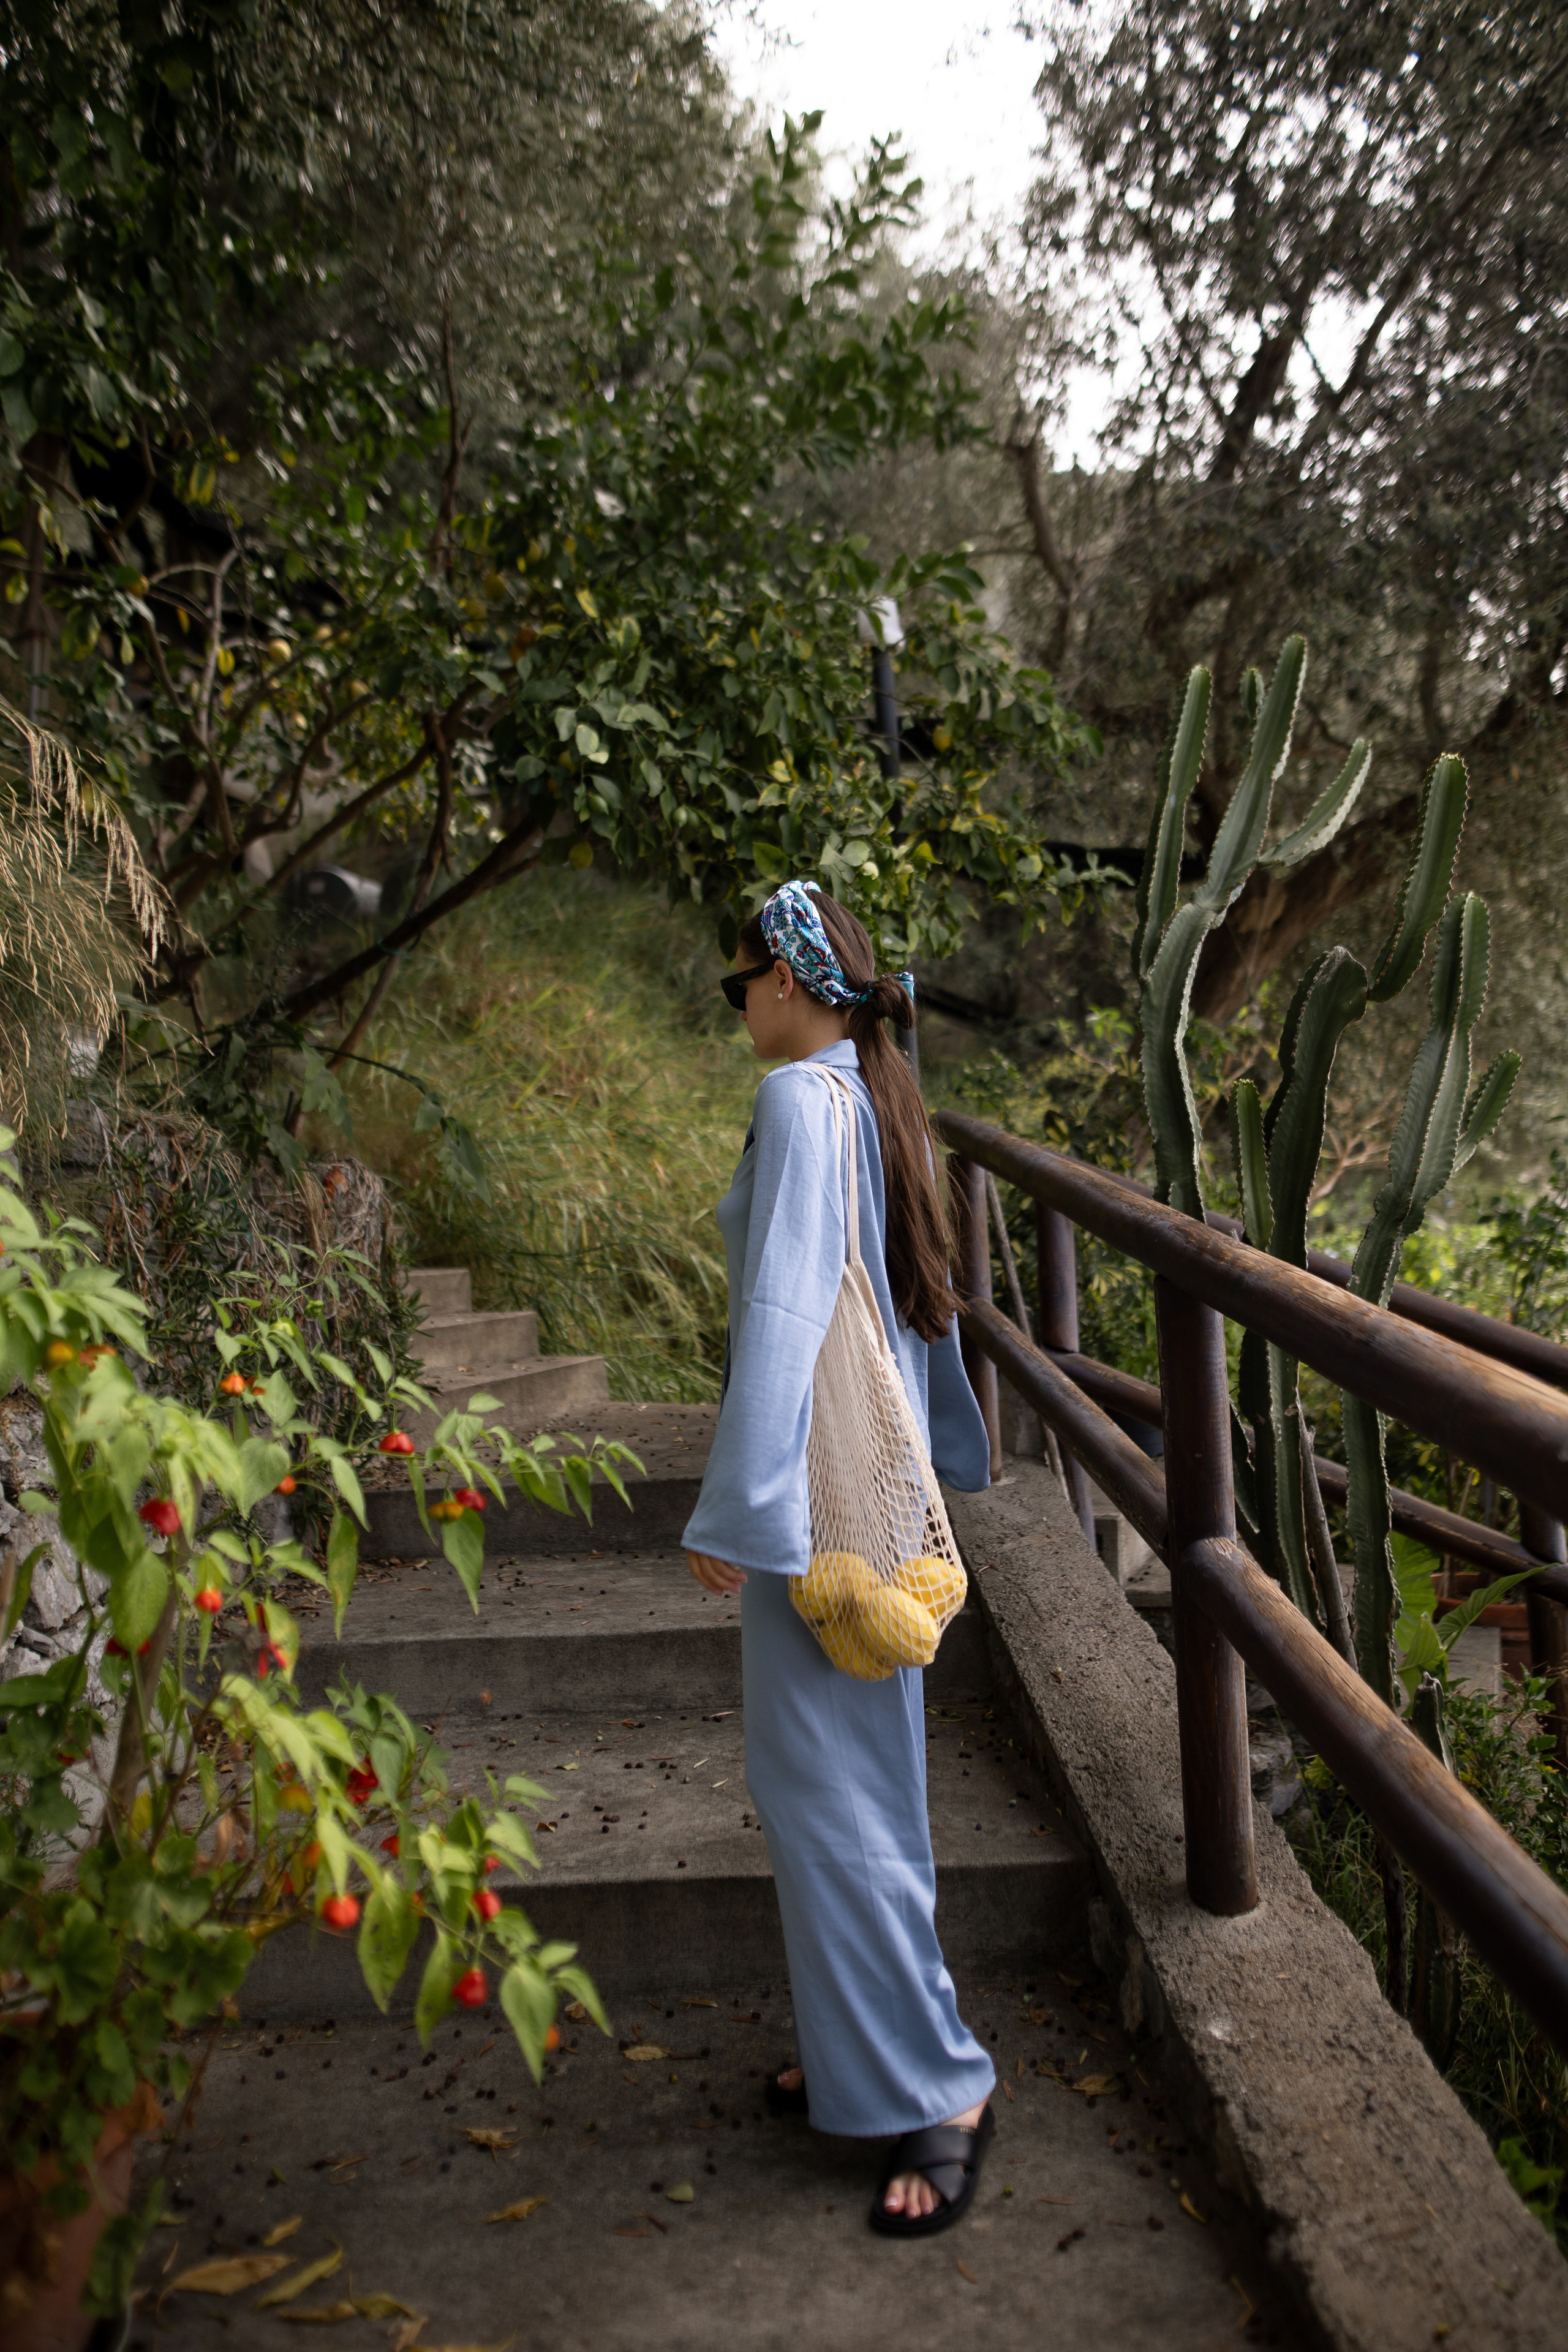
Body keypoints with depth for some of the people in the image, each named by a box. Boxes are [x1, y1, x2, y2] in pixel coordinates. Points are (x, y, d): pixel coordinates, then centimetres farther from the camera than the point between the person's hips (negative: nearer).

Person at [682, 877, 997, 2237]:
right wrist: (936, 1452, 26)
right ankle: (865, 2050, 33)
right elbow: (920, 1295, 17)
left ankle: (937, 2087, 14)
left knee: (828, 1784, 1)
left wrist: (736, 1510, -21)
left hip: (816, 1494, -9)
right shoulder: (881, 1103, 10)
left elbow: (783, 1310, -23)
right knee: (833, 1771, 19)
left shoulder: (800, 1103, -17)